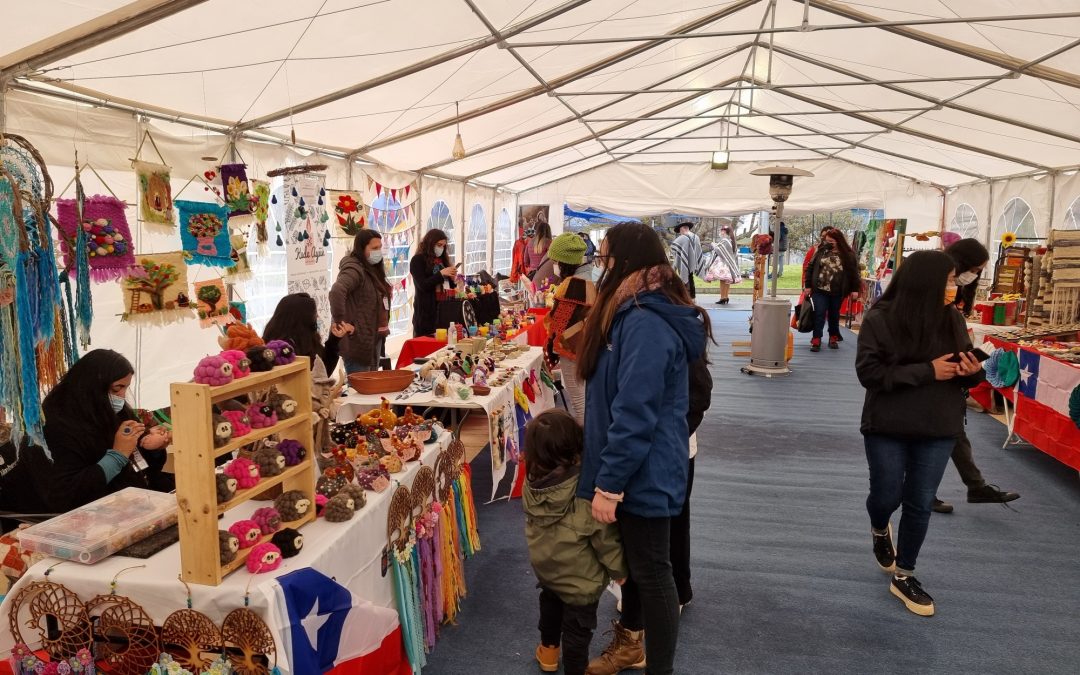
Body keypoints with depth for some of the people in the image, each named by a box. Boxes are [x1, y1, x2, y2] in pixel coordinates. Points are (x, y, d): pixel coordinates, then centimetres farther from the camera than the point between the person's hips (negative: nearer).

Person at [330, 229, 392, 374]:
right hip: (358, 340, -10)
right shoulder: (354, 269, -15)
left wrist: (383, 327, 16)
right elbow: (336, 292, -33)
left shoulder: (372, 269, 15)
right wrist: (340, 322, -27)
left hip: (374, 338, 10)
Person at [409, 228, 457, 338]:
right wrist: (441, 273, -16)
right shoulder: (418, 260, -3)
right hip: (426, 310, -5)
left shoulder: (442, 259, 14)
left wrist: (453, 278, -2)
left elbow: (449, 286, 19)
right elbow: (423, 285, -13)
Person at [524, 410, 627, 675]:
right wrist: (618, 569, -2)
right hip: (580, 578, -6)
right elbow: (606, 538, -18)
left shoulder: (532, 486, -14)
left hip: (545, 568, 7)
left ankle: (548, 649, 55)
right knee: (577, 628, 14)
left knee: (551, 604, 33)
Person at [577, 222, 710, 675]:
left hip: (643, 474, -10)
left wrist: (608, 483, -22)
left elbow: (634, 414, -28)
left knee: (651, 572, 5)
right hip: (635, 469, 10)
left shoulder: (646, 324, -25)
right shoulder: (637, 314, 9)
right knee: (632, 561, 24)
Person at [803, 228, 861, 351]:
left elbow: (854, 272, 1)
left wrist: (854, 289, -2)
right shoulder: (821, 251, 2)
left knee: (834, 315, 13)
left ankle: (833, 338, 26)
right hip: (820, 290, 0)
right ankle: (816, 340, -1)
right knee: (819, 314, -4)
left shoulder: (848, 254, -2)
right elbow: (810, 268, 5)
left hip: (837, 292, 0)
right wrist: (808, 285, 2)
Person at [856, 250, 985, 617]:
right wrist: (927, 371, -23)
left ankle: (904, 576, 26)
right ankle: (879, 530, 44)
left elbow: (964, 369, 10)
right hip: (888, 427, -3)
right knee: (887, 495, 6)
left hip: (939, 429, 4)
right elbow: (869, 373, -18)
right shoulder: (880, 319, -13)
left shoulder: (952, 318, -1)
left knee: (920, 504, 9)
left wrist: (973, 372, -15)